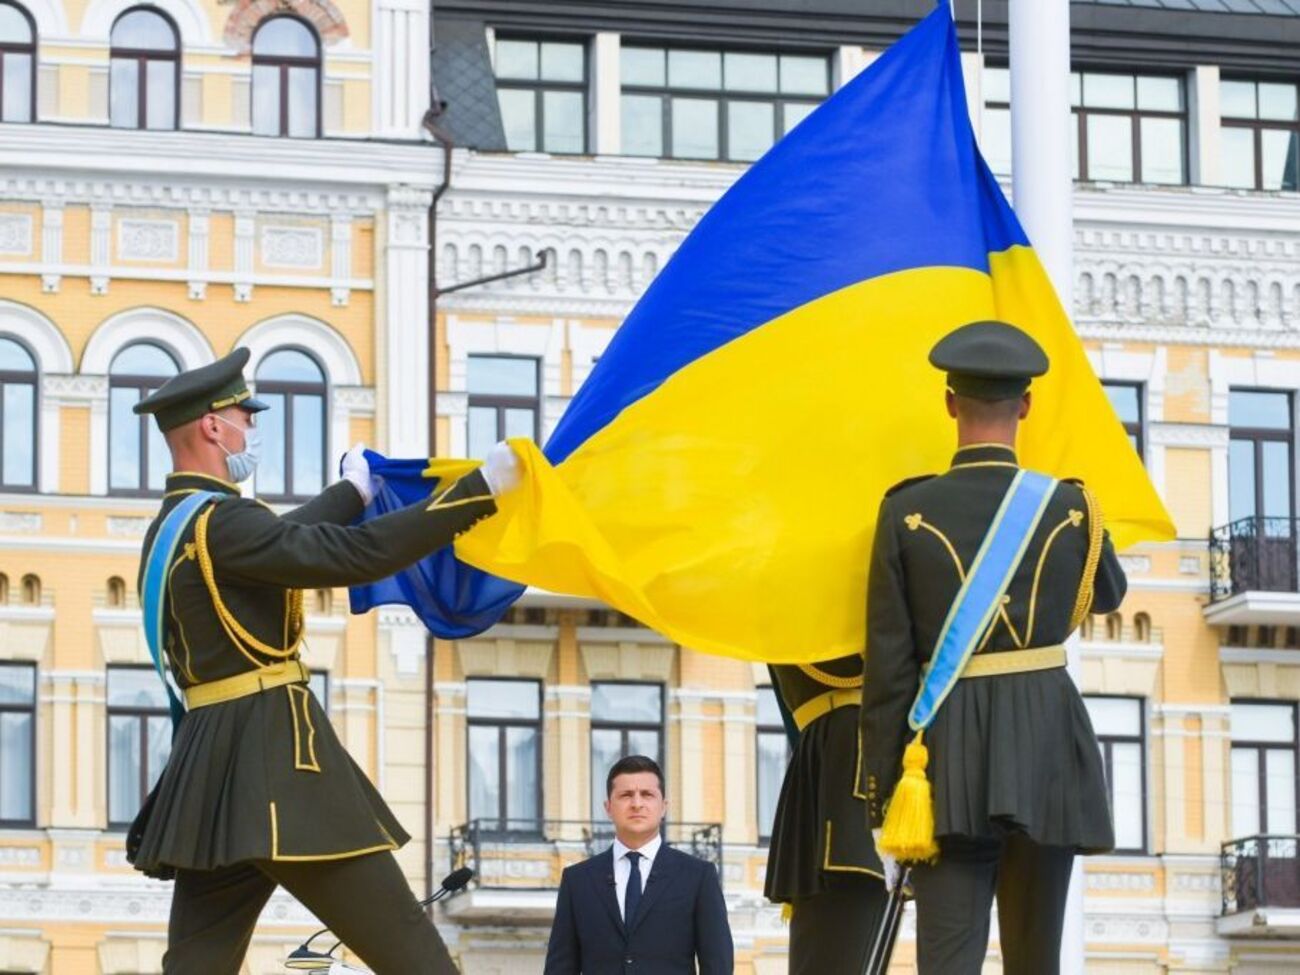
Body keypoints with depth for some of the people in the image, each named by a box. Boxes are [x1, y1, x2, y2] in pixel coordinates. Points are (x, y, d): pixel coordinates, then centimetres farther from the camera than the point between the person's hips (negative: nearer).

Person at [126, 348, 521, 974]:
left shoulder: (172, 527, 16)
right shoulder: (218, 522, -14)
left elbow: (285, 541, 34)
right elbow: (356, 556, -20)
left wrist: (356, 491, 50)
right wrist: (480, 491, -16)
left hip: (211, 760, 10)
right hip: (272, 756, -10)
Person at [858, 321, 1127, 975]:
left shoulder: (907, 513, -2)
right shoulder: (1068, 508, 0)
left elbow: (887, 669, -3)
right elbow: (1108, 595, 23)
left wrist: (880, 798, 3)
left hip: (947, 750, -1)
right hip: (1046, 741, 1)